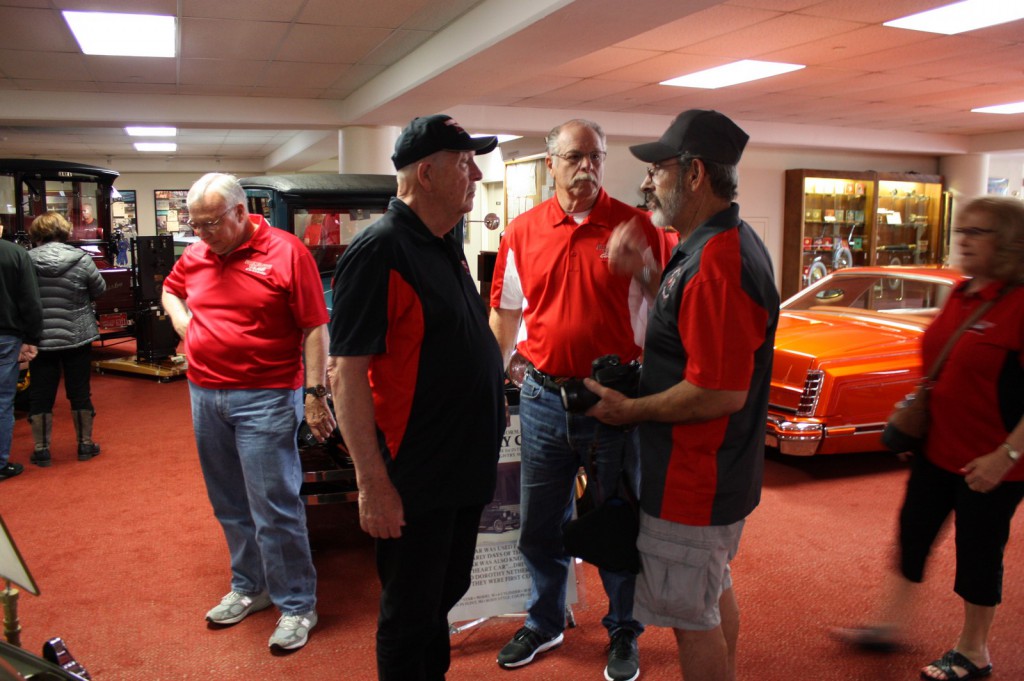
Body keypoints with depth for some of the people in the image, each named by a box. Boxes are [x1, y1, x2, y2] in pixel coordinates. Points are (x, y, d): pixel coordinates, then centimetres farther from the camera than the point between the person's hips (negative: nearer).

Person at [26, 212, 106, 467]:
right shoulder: (81, 259, -11)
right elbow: (99, 290, 1)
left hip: (40, 338, 0)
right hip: (77, 336, 0)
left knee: (40, 394, 10)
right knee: (80, 391, 11)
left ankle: (41, 450, 18)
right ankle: (85, 445, 22)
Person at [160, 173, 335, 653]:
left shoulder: (285, 252, -10)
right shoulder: (196, 255, 8)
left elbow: (315, 328, -11)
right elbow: (170, 290, 30)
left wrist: (314, 393, -14)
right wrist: (183, 323, 9)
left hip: (265, 397, -6)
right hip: (205, 394, 6)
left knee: (274, 508, -3)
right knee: (230, 505, 17)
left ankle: (296, 605, 12)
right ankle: (248, 587, 34)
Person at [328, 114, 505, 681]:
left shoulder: (445, 247, 9)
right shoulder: (378, 251, -18)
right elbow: (346, 373, -21)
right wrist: (372, 484, -22)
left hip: (463, 473, 9)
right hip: (414, 481, -8)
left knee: (444, 594, 24)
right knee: (409, 616, 10)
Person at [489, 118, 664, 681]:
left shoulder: (634, 227, -4)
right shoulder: (523, 232, 2)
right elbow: (504, 316, 10)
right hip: (543, 397, 3)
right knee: (540, 526, 16)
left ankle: (623, 633, 35)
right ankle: (544, 623, 39)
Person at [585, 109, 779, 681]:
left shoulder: (716, 265, -27)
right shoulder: (730, 243, 8)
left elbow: (721, 393, -30)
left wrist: (630, 410, -18)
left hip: (694, 482, -11)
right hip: (724, 469, 11)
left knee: (691, 617, 7)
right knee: (715, 591, 26)